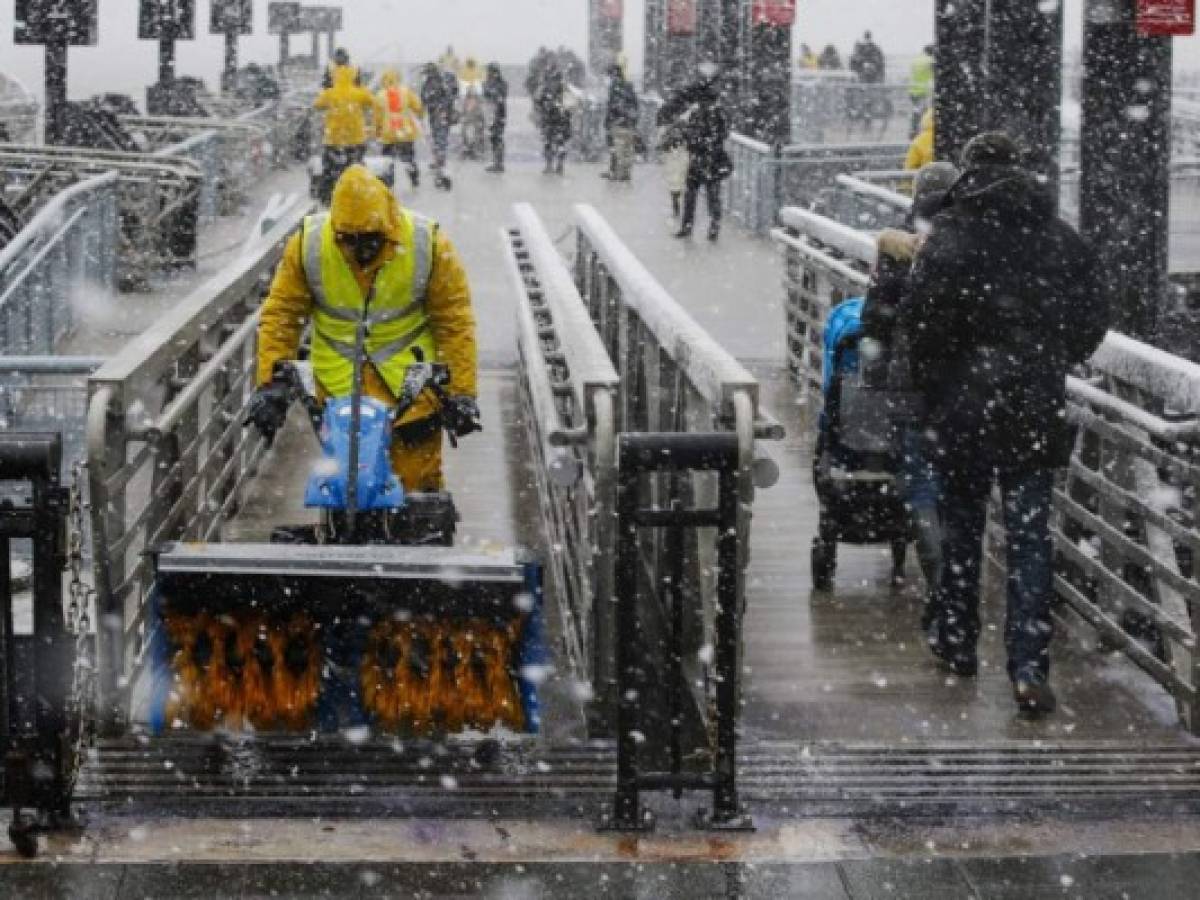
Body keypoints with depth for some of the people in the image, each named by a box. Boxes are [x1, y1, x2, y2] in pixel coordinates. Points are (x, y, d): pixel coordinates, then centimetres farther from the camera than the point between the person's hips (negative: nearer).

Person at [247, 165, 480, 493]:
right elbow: (280, 315, -3)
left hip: (411, 376, -1)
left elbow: (455, 322, -5)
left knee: (419, 477, 2)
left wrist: (461, 392, -7)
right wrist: (271, 382, -11)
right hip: (338, 379, 1)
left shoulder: (428, 244, -12)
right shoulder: (307, 245, -11)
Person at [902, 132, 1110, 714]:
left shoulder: (951, 236, -8)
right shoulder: (1062, 238, 4)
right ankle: (1028, 668, -6)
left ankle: (956, 642, 26)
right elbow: (1093, 319, 7)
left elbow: (922, 318, -15)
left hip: (965, 406, -2)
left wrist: (928, 384, 0)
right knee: (1030, 535, 2)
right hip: (1037, 408, 2)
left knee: (961, 525, 14)